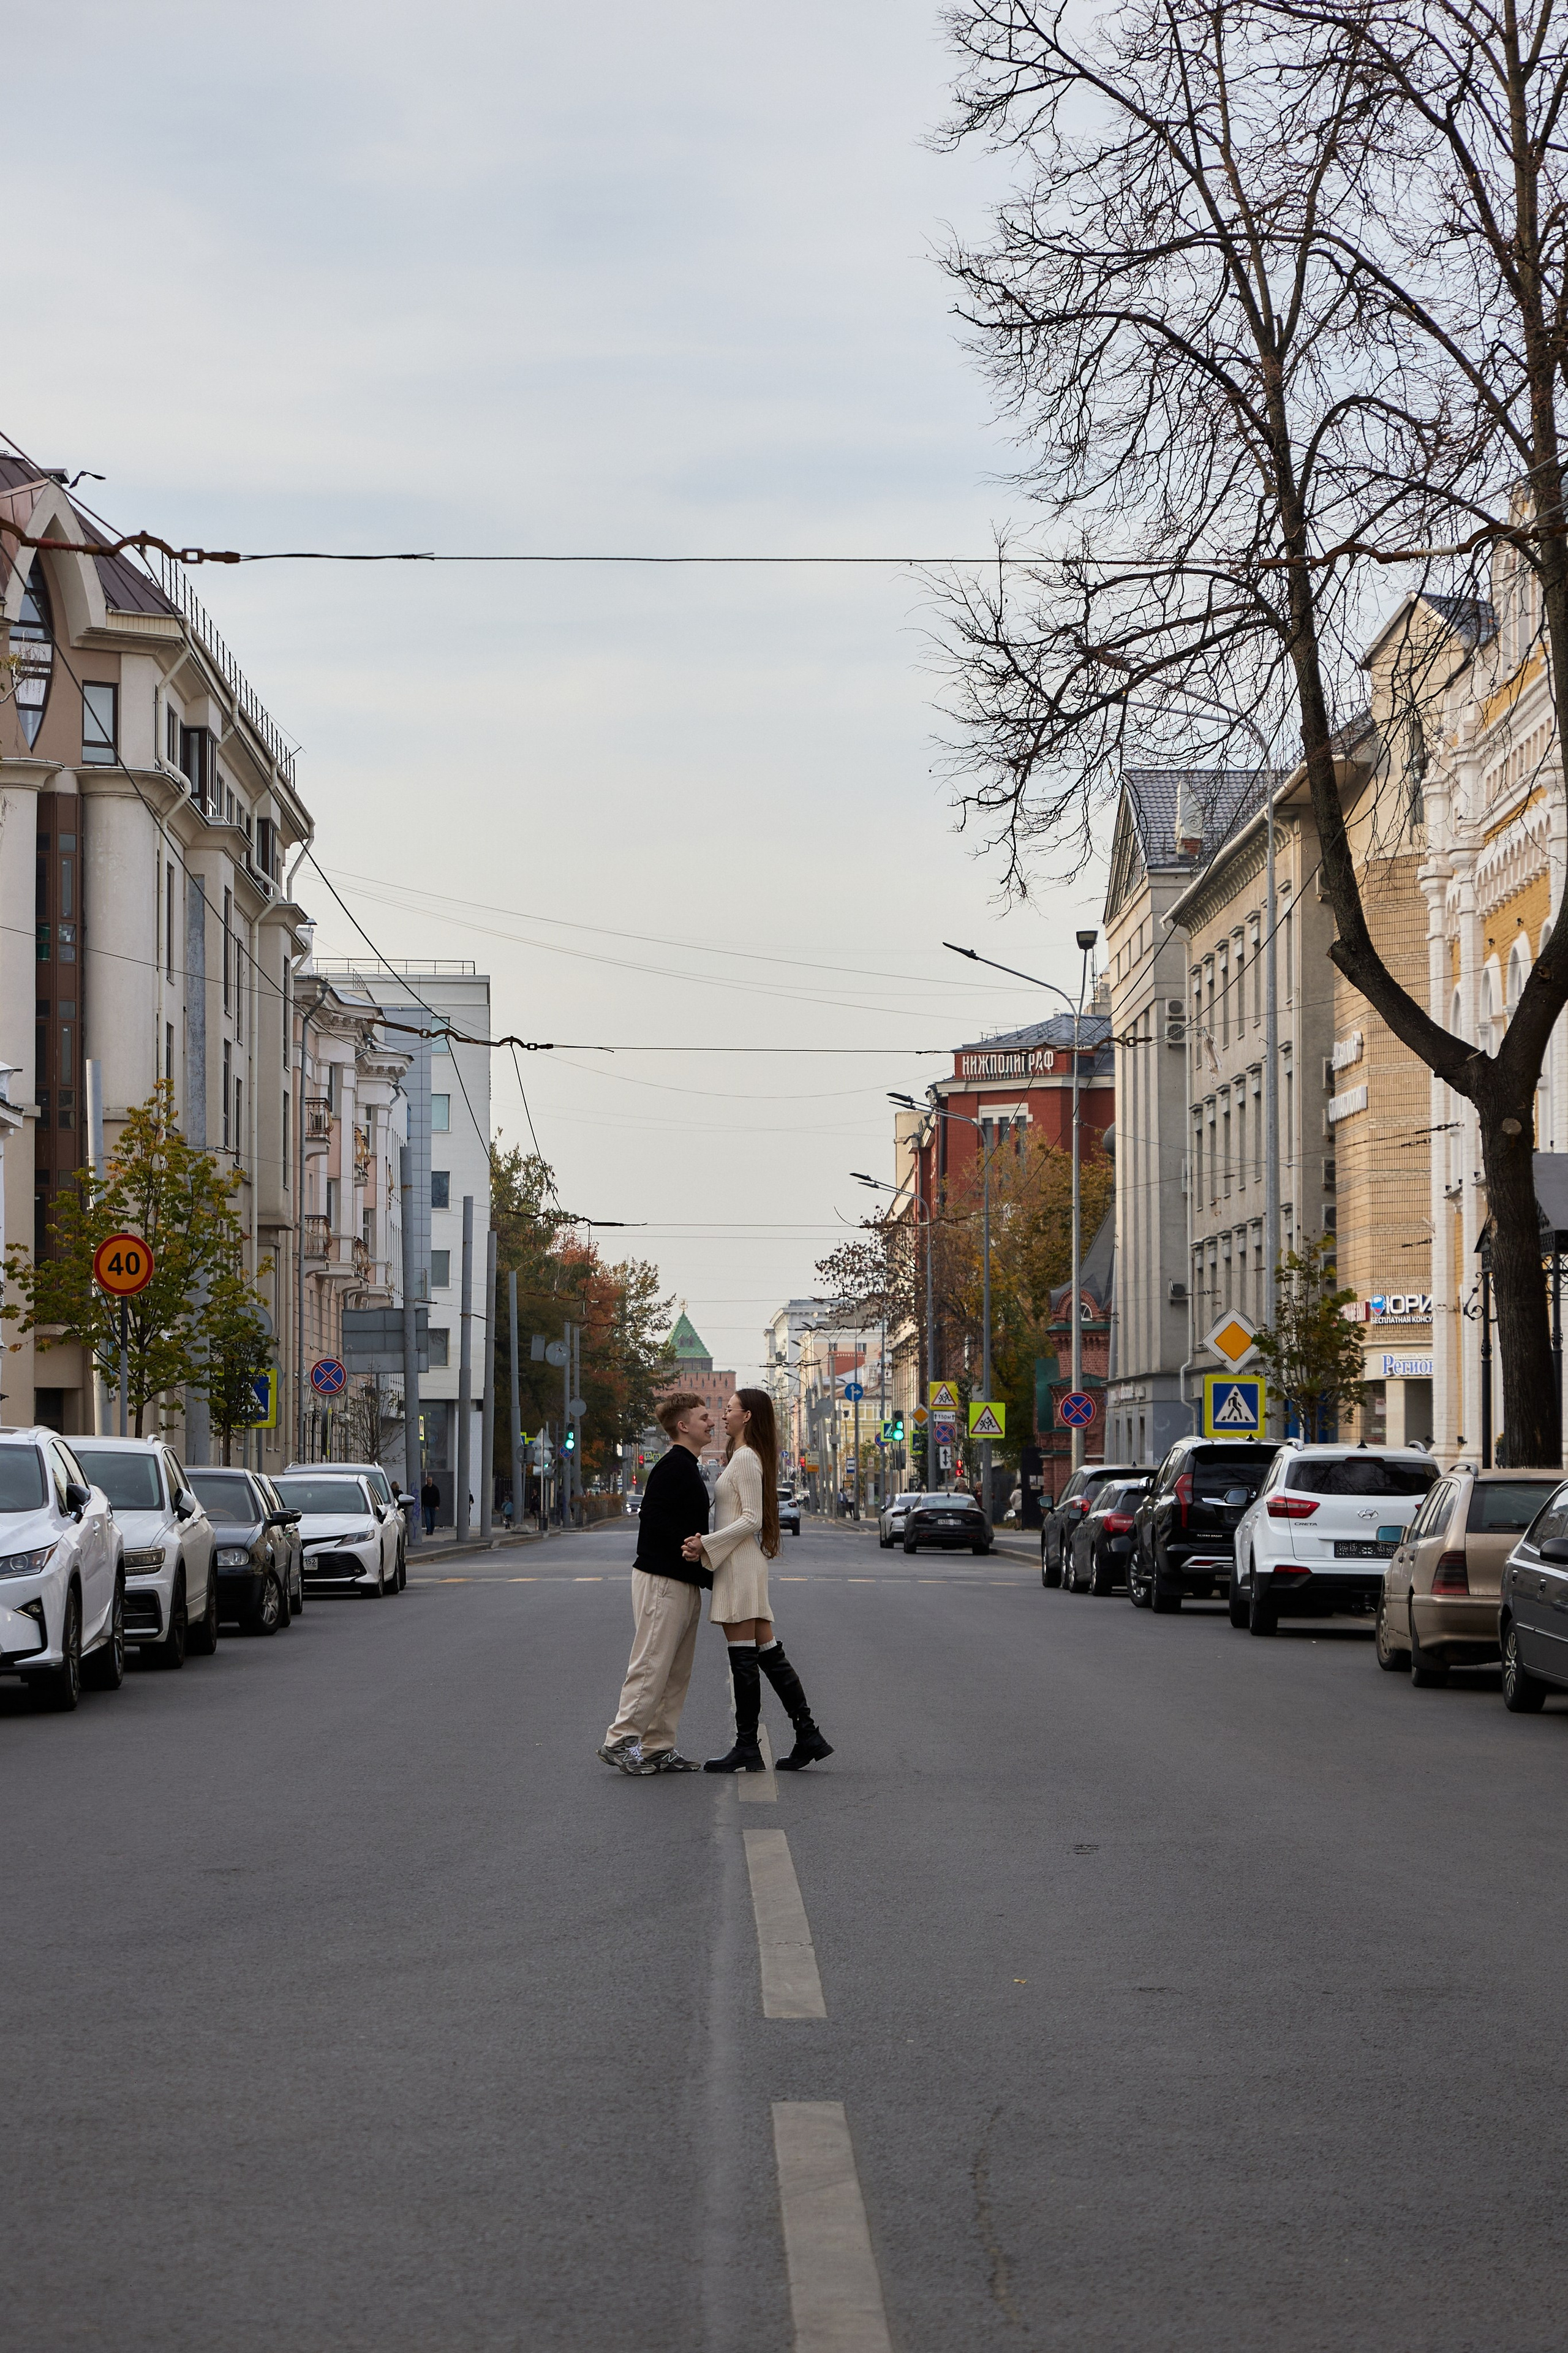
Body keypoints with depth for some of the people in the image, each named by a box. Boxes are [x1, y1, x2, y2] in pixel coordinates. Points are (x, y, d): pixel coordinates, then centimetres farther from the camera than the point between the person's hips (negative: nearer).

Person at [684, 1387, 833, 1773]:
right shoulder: (742, 1458, 20)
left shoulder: (746, 1458, -12)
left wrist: (707, 1544, -20)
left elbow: (751, 1520, -18)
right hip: (740, 1564, 10)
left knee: (743, 1657, -7)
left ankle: (747, 1749, -5)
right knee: (768, 1653, 9)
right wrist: (706, 1546, 12)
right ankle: (808, 1736, 8)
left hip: (741, 1563, -10)